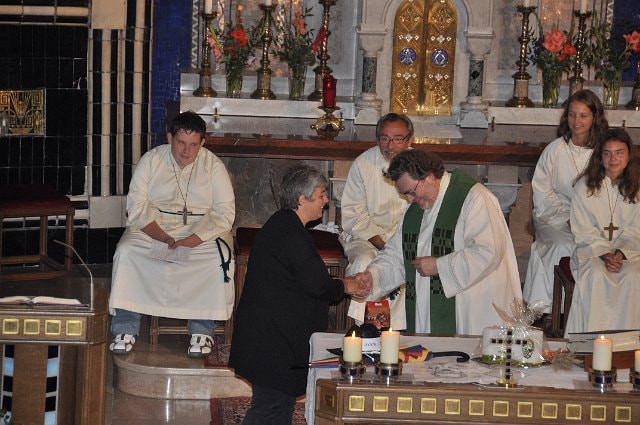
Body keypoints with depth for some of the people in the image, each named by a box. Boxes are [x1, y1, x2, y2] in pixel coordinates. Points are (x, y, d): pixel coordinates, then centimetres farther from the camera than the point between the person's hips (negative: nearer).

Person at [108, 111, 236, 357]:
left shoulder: (213, 166, -1)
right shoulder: (151, 161, 1)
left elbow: (224, 213, -8)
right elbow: (136, 207, -6)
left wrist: (190, 241, -21)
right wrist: (164, 238, -21)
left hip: (203, 230, -1)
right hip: (152, 227, 1)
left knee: (218, 260, -31)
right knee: (126, 252, -27)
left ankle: (202, 330, -19)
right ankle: (125, 330, -22)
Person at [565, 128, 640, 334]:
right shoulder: (585, 186, -1)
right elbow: (583, 232, -3)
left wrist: (620, 253, -17)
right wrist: (604, 254, -18)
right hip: (591, 249, -1)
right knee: (597, 275, -33)